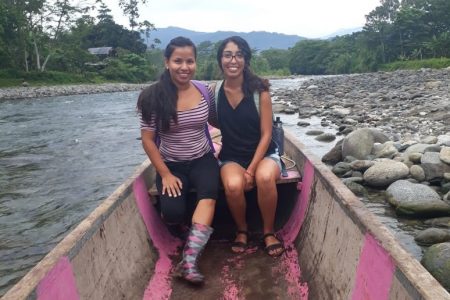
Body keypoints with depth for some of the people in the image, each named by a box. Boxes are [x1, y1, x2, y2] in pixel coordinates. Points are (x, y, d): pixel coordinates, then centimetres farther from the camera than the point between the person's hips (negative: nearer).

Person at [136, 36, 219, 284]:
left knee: (209, 195, -31)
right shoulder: (154, 96, -11)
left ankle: (188, 261, -31)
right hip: (171, 164, -1)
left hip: (202, 159, 2)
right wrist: (165, 174, -12)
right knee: (172, 213, -25)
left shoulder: (205, 91, -2)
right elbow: (147, 139, -8)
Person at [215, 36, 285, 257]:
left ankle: (268, 232, -8)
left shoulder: (259, 90, -9)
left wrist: (251, 169, -18)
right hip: (232, 158, 1)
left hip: (263, 154, -1)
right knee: (233, 185, -32)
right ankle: (241, 230, 0)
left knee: (265, 178, -35)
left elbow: (266, 134, -9)